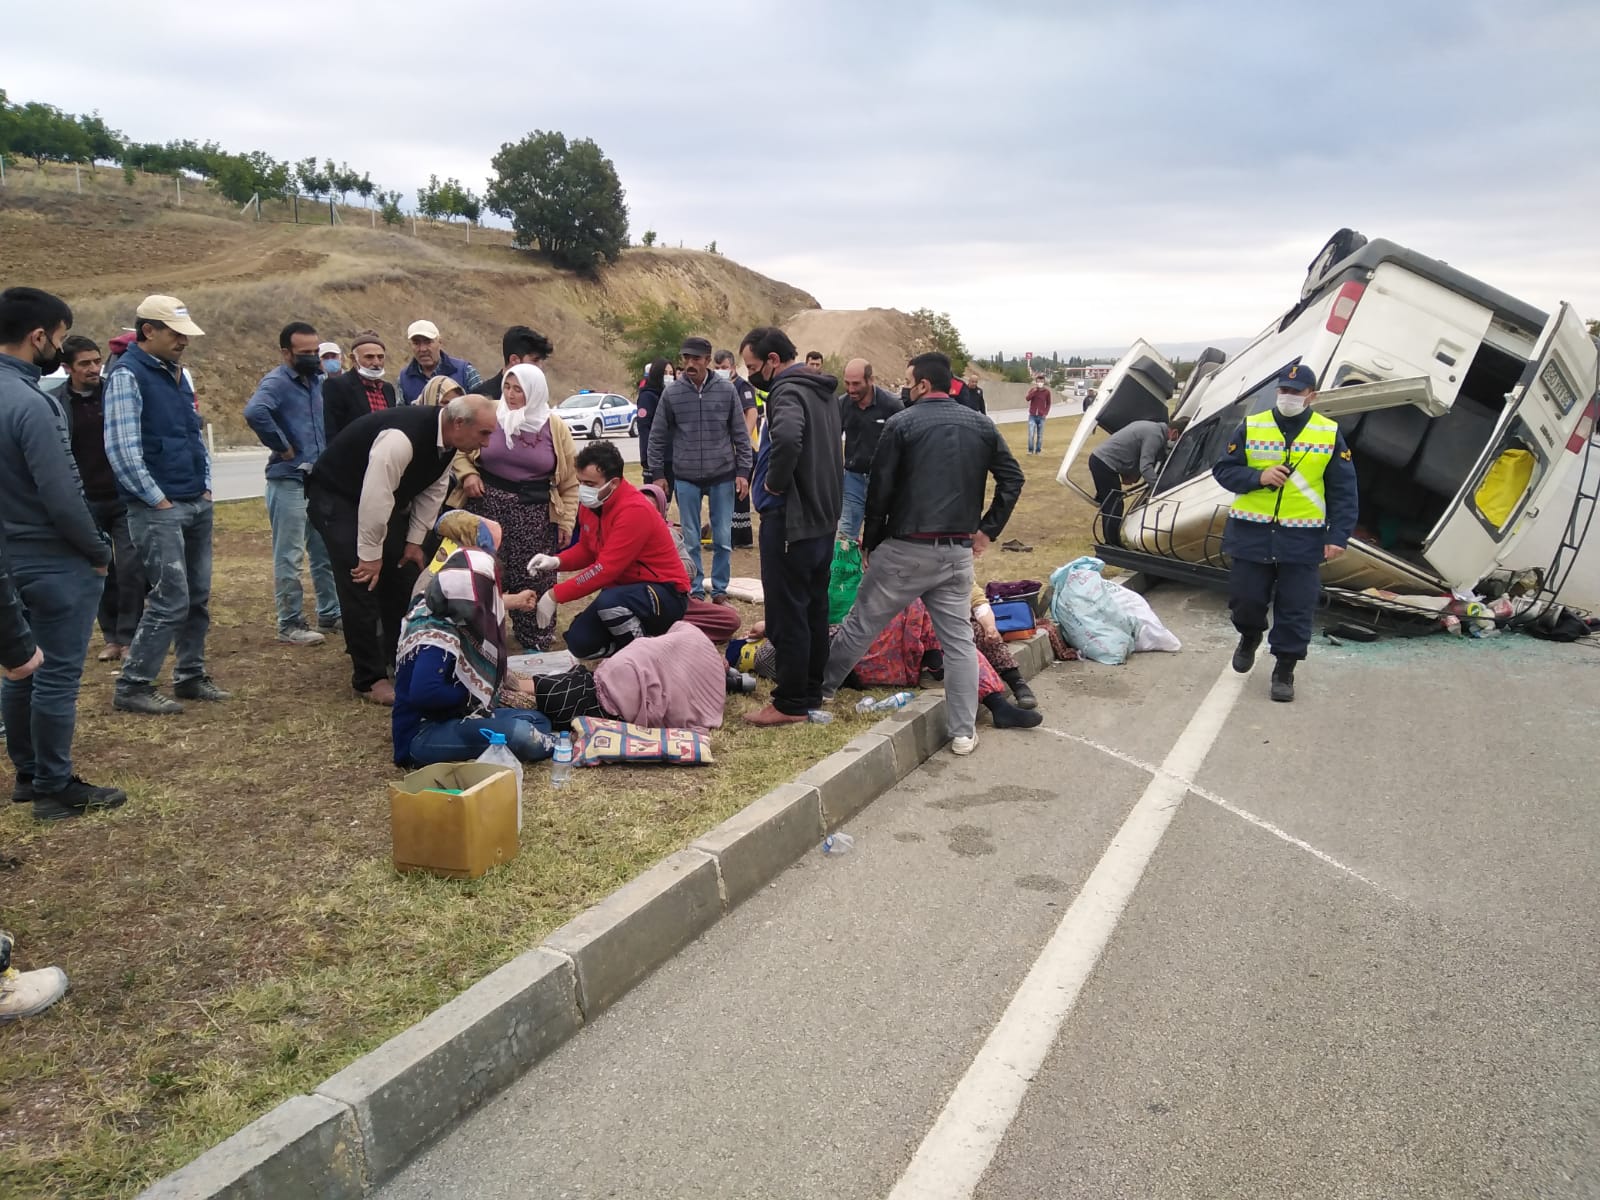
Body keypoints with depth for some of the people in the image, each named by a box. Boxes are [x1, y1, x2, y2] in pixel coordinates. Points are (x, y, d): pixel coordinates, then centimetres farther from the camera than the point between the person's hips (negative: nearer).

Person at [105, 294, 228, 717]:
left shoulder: (178, 373, 14)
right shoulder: (127, 375, -12)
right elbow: (121, 449, -18)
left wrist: (206, 487, 11)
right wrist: (157, 500, -15)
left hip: (197, 506, 8)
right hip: (158, 509, -8)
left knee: (198, 598, 11)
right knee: (171, 600, -9)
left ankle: (190, 677, 23)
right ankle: (132, 687, 2)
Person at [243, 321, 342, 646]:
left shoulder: (318, 381, 11)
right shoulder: (276, 382, -12)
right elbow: (254, 412, -32)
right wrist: (282, 446, -21)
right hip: (289, 481, -8)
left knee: (325, 552, 15)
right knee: (289, 557, -2)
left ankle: (330, 613, 27)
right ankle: (290, 625, 5)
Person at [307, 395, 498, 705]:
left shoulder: (446, 441, -8)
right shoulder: (402, 438, -37)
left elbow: (432, 492, 3)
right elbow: (375, 497, -34)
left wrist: (415, 540, 2)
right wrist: (370, 554, -26)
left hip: (380, 503, 9)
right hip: (335, 497, -9)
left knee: (401, 577, 8)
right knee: (362, 584, -14)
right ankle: (370, 678, -7)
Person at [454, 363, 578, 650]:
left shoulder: (555, 428, 1)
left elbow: (569, 481, 6)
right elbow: (460, 450, 11)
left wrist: (566, 521, 2)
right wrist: (467, 474, -8)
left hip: (534, 514, 0)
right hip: (487, 506, 1)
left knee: (533, 579, 3)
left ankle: (536, 643, 18)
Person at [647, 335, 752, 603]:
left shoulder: (726, 390, -3)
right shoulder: (671, 393, -2)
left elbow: (741, 434, 3)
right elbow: (657, 437, 5)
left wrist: (743, 471, 0)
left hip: (722, 476, 0)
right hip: (686, 478, 0)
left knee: (723, 539, 5)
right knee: (690, 540, 6)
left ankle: (720, 590, 18)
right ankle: (695, 591, 17)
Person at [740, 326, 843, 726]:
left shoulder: (788, 392, -17)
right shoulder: (821, 390, 14)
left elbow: (788, 438, -38)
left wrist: (774, 483, -22)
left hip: (789, 519, -10)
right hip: (823, 516, 10)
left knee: (787, 612, -3)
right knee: (815, 607, 16)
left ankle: (790, 703, 4)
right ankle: (812, 690, 26)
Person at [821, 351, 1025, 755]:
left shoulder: (902, 423, -7)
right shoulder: (981, 425, 8)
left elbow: (880, 489, -7)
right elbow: (1012, 479, 8)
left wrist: (871, 542, 4)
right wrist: (987, 529, 12)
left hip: (907, 549, -4)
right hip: (958, 552, 4)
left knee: (861, 624, 12)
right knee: (959, 640, 8)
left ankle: (822, 687, 29)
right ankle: (964, 733, 8)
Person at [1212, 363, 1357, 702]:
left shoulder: (1330, 434, 1)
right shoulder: (1251, 427, 1)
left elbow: (1343, 492, 3)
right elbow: (1224, 470, 3)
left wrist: (1338, 536, -5)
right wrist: (1258, 477, -15)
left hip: (1302, 537, 0)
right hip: (1251, 532, 1)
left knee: (1296, 606, 1)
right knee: (1245, 597, 5)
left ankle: (1284, 669, 15)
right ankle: (1250, 635, 37)